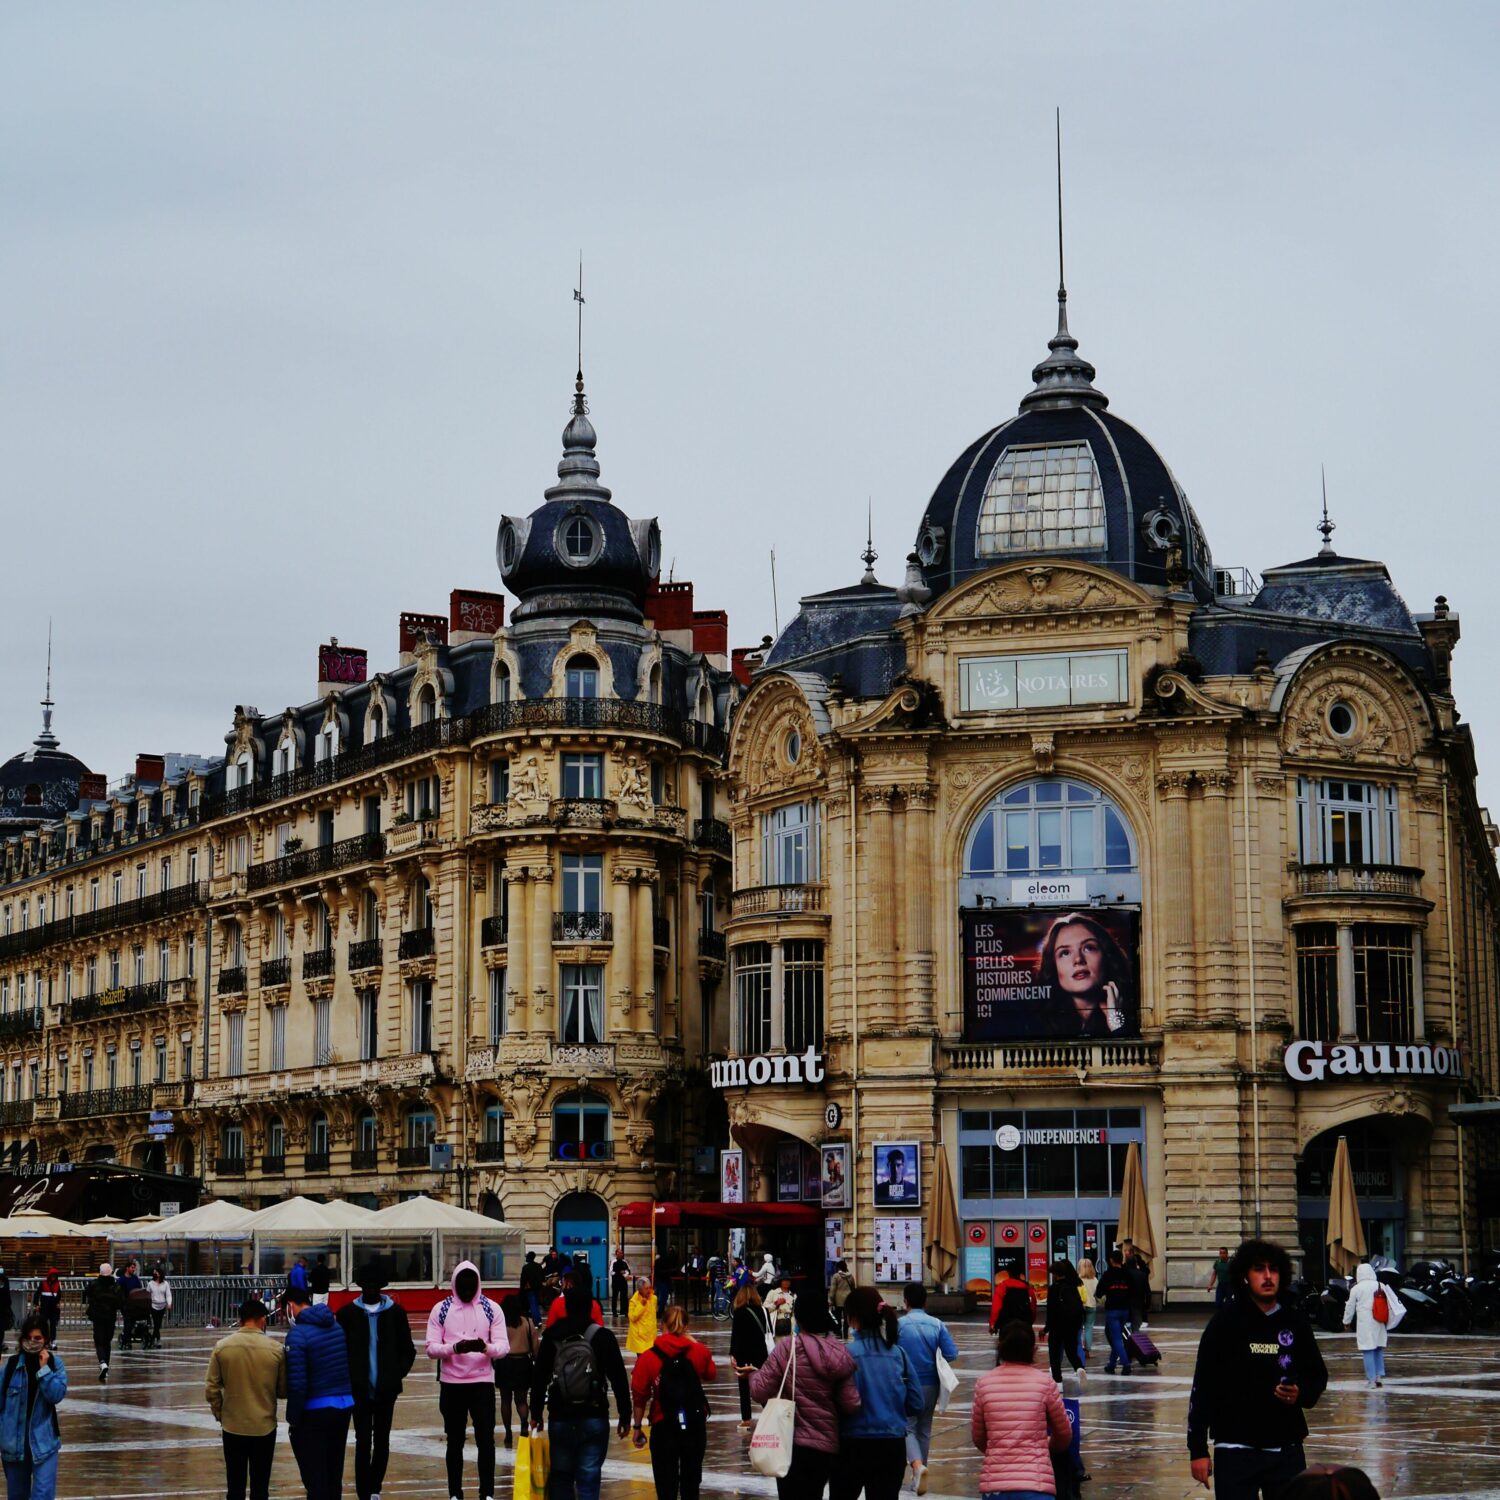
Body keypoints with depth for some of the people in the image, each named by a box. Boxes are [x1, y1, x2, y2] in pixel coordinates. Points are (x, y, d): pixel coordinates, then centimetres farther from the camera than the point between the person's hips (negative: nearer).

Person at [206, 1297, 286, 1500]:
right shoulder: (276, 1349, -10)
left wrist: (220, 1415, 11)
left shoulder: (222, 1347, -6)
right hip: (265, 1428, -1)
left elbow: (211, 1389, -3)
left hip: (233, 1428, 1)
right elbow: (284, 1390, -3)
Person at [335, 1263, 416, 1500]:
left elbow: (408, 1350, 6)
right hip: (359, 1389, -1)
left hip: (386, 1390, 1)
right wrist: (348, 1377, -6)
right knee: (363, 1441, -3)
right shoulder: (348, 1313, 1)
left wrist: (398, 1374, -7)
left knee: (382, 1441, 8)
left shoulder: (395, 1312, 2)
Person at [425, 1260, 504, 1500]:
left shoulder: (492, 1309, 1)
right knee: (455, 1442, 8)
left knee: (486, 1440, -1)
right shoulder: (441, 1310, 1)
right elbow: (431, 1348, -5)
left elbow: (503, 1346, -5)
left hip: (483, 1382, 0)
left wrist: (486, 1347, -28)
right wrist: (454, 1348, -24)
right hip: (451, 1384, 0)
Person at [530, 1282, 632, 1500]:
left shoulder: (551, 1337, 3)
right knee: (589, 1478, -3)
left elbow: (539, 1378, 6)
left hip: (560, 1419, 2)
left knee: (561, 1476, 13)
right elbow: (619, 1379, -5)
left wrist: (536, 1413, 15)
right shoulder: (602, 1337, -3)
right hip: (594, 1418, -2)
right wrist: (625, 1416, 1)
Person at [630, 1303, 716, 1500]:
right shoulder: (699, 1351, -4)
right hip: (695, 1424, 2)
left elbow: (639, 1396, -7)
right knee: (691, 1481, 17)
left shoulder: (648, 1357, -9)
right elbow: (711, 1374, 16)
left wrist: (637, 1427, 4)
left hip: (664, 1426, -2)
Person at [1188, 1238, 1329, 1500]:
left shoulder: (1295, 1323, 5)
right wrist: (1198, 1450, -8)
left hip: (1287, 1450, 4)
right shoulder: (1225, 1322, -5)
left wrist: (1301, 1394, -6)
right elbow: (1202, 1387, -5)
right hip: (1236, 1451, -4)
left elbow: (1318, 1375, 18)